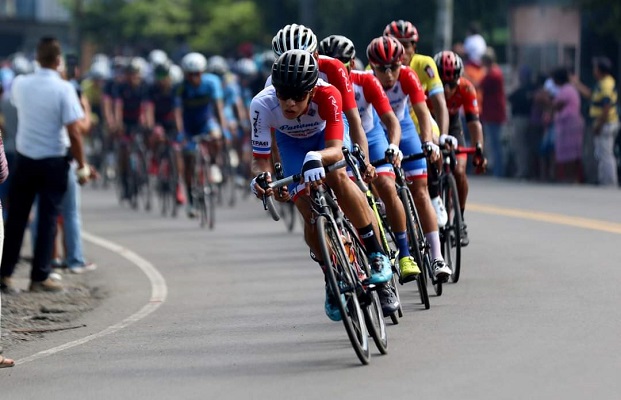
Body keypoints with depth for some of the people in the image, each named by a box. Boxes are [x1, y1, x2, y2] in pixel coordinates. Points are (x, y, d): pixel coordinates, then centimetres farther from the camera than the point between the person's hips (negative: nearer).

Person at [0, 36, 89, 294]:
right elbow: (74, 131, -16)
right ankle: (40, 277, 5)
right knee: (48, 218, 4)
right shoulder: (63, 89, -15)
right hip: (53, 161, -3)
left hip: (24, 159, 3)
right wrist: (82, 165, -8)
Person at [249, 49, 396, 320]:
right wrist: (260, 176, -50)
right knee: (309, 211, -14)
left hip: (325, 135, -2)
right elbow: (261, 157, -28)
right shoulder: (262, 105, -36)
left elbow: (336, 150, -44)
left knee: (337, 176, -33)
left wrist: (316, 158, -67)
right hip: (291, 141, 2)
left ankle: (376, 254, -21)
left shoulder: (327, 96, -40)